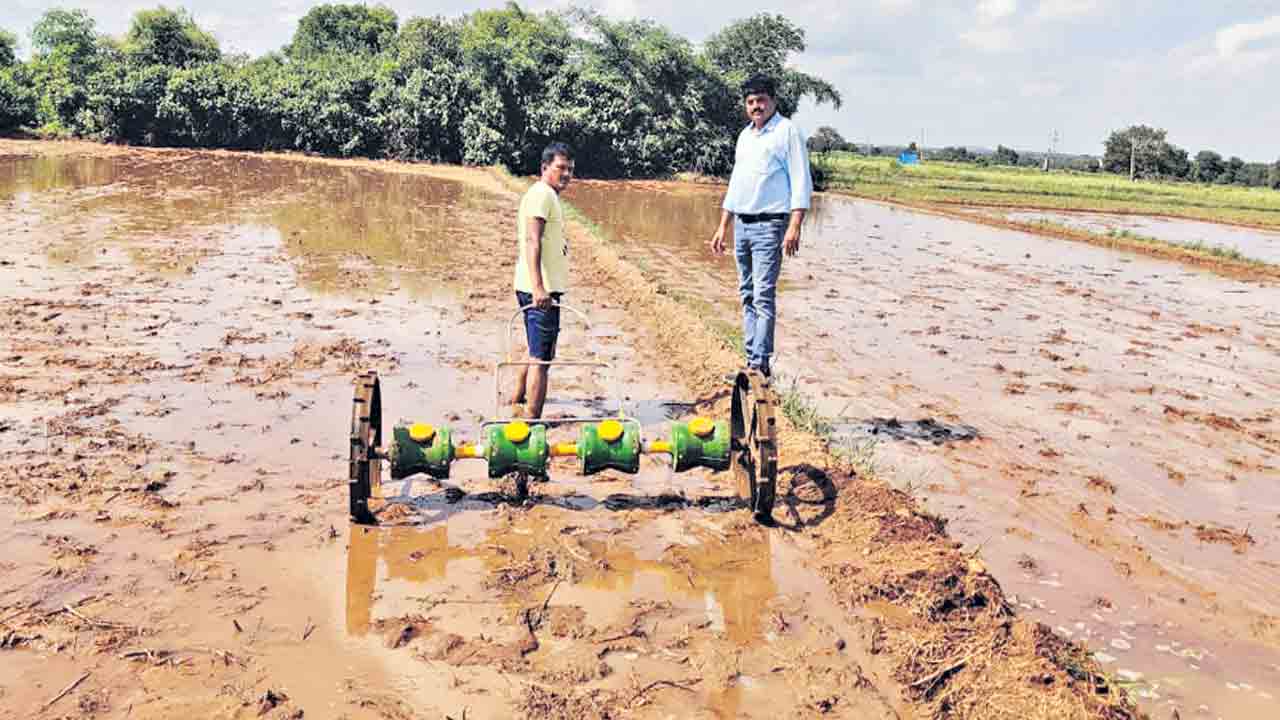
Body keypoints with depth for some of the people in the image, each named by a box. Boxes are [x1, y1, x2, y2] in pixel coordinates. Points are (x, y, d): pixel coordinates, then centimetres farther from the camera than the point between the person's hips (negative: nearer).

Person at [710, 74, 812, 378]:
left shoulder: (788, 131, -3)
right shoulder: (745, 135, 18)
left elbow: (801, 182, -10)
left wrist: (794, 227, -20)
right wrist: (723, 226, 19)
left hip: (769, 225, -8)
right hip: (742, 225, 8)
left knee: (763, 296, -12)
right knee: (747, 295, 9)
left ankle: (760, 363, -12)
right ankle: (751, 359, 14)